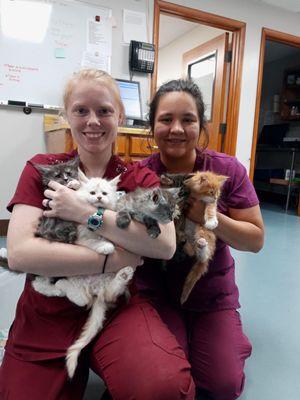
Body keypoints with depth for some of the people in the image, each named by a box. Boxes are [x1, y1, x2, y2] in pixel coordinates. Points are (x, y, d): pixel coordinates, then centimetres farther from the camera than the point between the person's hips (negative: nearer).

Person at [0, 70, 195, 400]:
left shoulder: (141, 178, 2)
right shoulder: (41, 169, 1)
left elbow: (165, 245, -17)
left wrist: (86, 214, -20)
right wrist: (113, 260, -15)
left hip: (119, 305, 0)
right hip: (47, 313, 1)